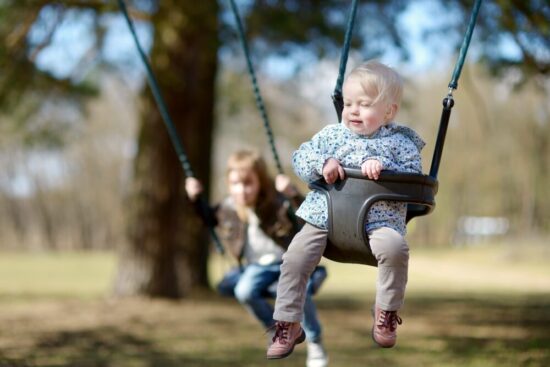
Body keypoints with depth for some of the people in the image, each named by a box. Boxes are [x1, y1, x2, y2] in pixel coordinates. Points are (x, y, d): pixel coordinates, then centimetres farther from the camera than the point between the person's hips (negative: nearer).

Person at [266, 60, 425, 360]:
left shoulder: (400, 143, 6)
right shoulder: (332, 134, 13)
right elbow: (300, 157, 10)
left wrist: (383, 167, -16)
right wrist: (322, 164, -10)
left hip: (378, 218, -2)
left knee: (394, 247, -33)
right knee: (295, 258, -14)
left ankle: (386, 312, -8)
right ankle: (288, 324, 2)